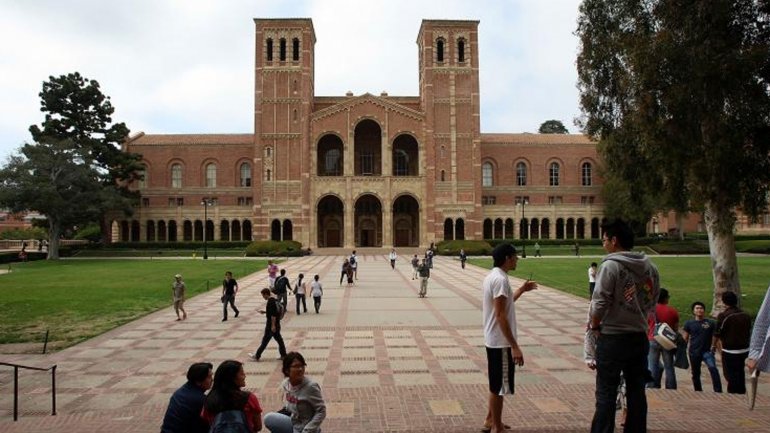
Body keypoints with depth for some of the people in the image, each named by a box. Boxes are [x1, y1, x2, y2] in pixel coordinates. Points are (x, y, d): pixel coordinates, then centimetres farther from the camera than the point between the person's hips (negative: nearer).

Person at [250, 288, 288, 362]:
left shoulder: (270, 302, -19)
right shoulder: (274, 300, 10)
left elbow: (273, 315, -23)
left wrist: (273, 325, -23)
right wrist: (264, 312, 17)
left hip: (271, 325, -9)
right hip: (277, 325, 9)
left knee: (265, 340, 0)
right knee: (279, 339, 11)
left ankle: (257, 356, 9)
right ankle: (283, 355, 14)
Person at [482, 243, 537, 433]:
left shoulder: (492, 276, 10)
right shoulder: (500, 279, -20)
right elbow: (500, 315, -24)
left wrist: (521, 290, 22)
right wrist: (515, 346, -24)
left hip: (493, 340, 10)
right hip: (501, 342, -10)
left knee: (496, 384, 22)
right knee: (499, 385, 2)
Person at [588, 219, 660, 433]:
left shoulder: (611, 265, -15)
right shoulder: (650, 267, 6)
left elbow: (600, 302, -17)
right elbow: (652, 303, 10)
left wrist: (595, 326, -1)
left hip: (612, 337, -6)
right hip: (640, 336, 6)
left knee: (606, 393, 1)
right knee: (637, 391, 15)